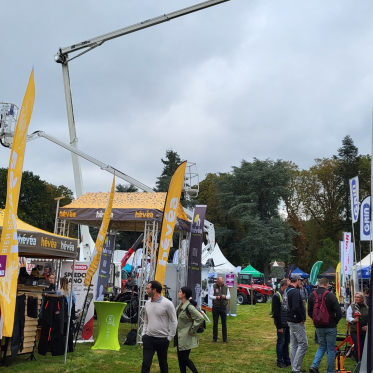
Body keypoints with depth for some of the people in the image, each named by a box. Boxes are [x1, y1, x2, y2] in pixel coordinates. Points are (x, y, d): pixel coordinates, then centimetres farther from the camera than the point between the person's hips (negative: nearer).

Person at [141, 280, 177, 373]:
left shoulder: (167, 303, -13)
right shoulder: (147, 303, 5)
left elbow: (174, 322, -7)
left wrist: (170, 337, -6)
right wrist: (143, 334, 9)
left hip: (162, 339, -4)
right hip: (148, 338, 4)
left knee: (163, 363, 11)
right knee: (146, 363, -2)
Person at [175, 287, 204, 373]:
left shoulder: (189, 307, -20)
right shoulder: (180, 305, 5)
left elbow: (200, 318, -27)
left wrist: (192, 330, -18)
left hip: (186, 337, -8)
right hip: (179, 336, 8)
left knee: (184, 358, -1)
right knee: (180, 358, 12)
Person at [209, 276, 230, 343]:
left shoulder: (226, 287, 6)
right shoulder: (214, 287, -1)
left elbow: (229, 296, 8)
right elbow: (210, 296, -3)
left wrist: (225, 296, -14)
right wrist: (216, 297, -20)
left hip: (223, 307, 1)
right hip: (215, 307, -1)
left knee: (224, 323, 4)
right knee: (215, 323, 5)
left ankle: (225, 338, 11)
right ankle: (214, 338, 14)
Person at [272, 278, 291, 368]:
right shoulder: (276, 296, -14)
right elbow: (276, 312, -16)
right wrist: (279, 326, -17)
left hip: (287, 323, 7)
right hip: (281, 324, -7)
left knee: (286, 342, 14)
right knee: (281, 342, 1)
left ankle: (286, 360, 24)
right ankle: (280, 362, 10)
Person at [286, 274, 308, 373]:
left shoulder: (287, 290, 10)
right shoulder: (295, 292, -20)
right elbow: (296, 308, -29)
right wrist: (302, 318, -16)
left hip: (291, 321, 10)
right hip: (297, 322, -10)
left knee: (293, 344, 14)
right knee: (303, 344, -4)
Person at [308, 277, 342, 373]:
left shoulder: (312, 295, 0)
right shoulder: (330, 295, -15)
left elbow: (309, 312, 7)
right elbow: (339, 312, -14)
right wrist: (335, 321, 3)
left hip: (318, 327, 4)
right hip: (330, 326, -4)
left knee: (322, 346, 18)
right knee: (331, 349, 8)